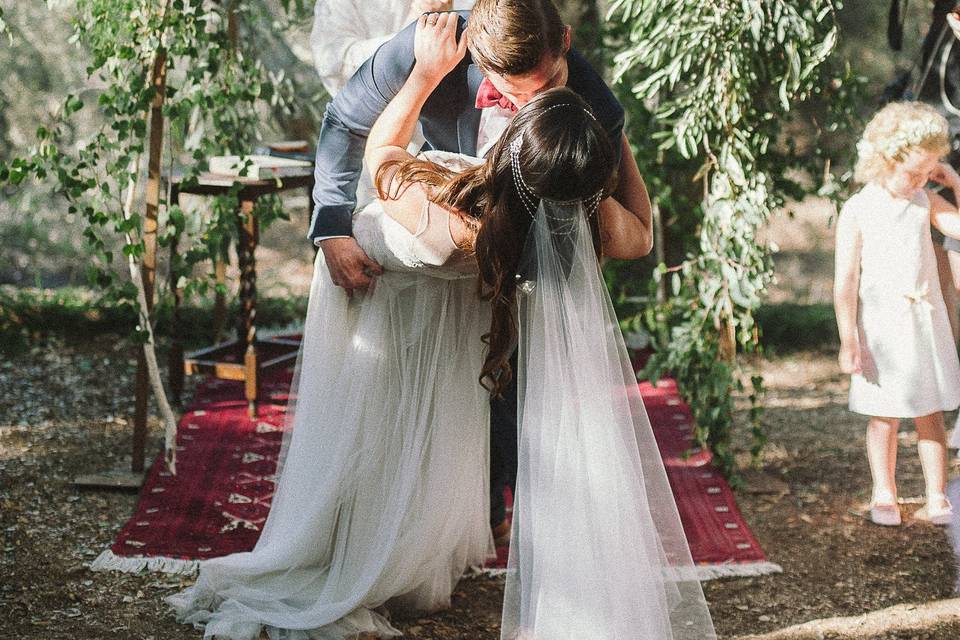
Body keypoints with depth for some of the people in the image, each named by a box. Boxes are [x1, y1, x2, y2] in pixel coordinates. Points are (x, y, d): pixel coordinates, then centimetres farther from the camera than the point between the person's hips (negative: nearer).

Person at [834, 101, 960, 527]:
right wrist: (848, 340, -13)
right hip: (880, 328, -3)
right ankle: (884, 495, 20)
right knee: (884, 415, 6)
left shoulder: (924, 202, 2)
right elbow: (846, 280, -11)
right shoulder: (858, 211, -10)